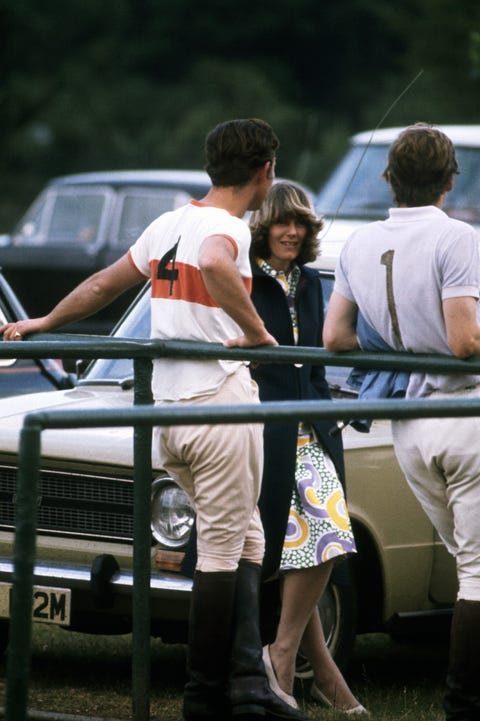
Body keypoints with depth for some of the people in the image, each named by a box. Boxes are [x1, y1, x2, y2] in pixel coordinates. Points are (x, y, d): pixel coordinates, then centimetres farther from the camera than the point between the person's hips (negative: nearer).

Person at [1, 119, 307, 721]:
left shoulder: (167, 225, 14)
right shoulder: (228, 227, -10)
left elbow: (101, 287, 24)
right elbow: (214, 264, -35)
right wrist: (255, 331, -24)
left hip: (166, 412, 8)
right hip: (219, 401, -8)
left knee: (246, 541, 14)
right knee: (220, 552, 0)